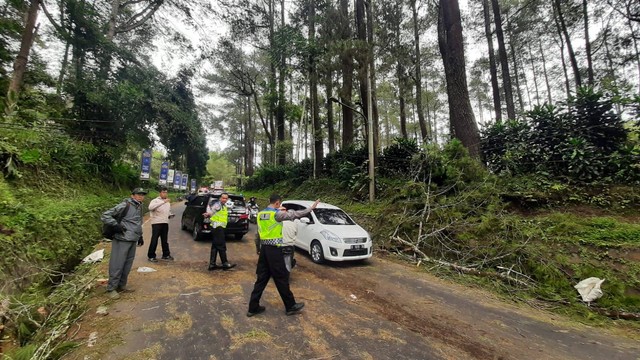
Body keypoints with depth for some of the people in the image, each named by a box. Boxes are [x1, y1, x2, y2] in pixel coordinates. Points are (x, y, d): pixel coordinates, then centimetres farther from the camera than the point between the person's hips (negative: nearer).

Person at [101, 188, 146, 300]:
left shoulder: (139, 207, 13)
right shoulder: (124, 205, -13)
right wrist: (116, 225, -21)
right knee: (117, 264, -1)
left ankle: (121, 286, 26)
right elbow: (105, 215, -14)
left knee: (127, 264, 14)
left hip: (133, 240, 8)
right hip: (122, 240, -8)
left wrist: (140, 236, 22)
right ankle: (111, 288, 12)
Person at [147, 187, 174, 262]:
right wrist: (163, 201, -36)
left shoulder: (168, 202, 16)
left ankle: (166, 255, 21)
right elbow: (150, 207, -29)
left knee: (165, 240, 13)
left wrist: (170, 215, 4)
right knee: (154, 240, -2)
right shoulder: (155, 201, -7)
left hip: (165, 223, 6)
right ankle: (151, 256, 9)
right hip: (156, 223, -6)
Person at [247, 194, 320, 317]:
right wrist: (310, 208, -7)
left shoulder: (260, 214, 8)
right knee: (281, 279, 4)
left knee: (261, 278, 14)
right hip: (274, 250, -7)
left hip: (264, 248, 7)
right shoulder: (277, 214, -14)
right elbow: (294, 215, -14)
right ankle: (291, 306, 18)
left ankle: (253, 307, 20)